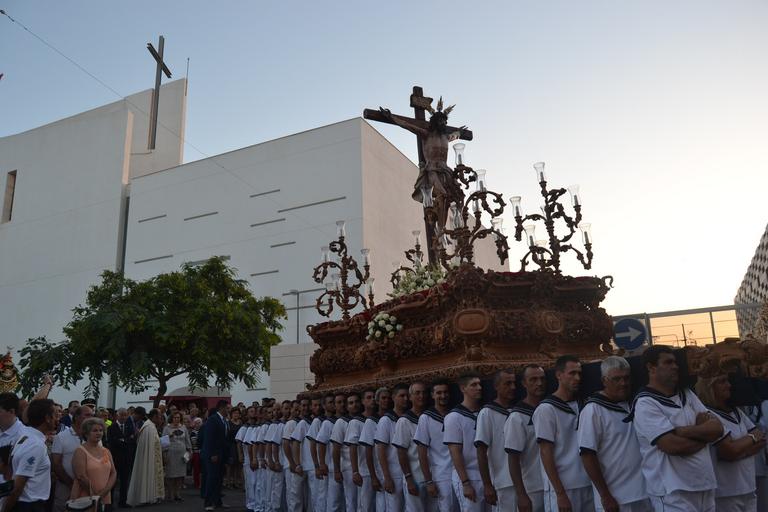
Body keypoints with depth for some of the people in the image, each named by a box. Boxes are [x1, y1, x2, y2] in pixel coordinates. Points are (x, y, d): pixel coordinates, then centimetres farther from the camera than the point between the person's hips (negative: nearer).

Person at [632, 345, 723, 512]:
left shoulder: (687, 394, 11)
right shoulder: (645, 403, -13)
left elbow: (717, 428, 1)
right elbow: (673, 446, -21)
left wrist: (684, 431, -16)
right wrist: (704, 436, -4)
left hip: (706, 486, 7)